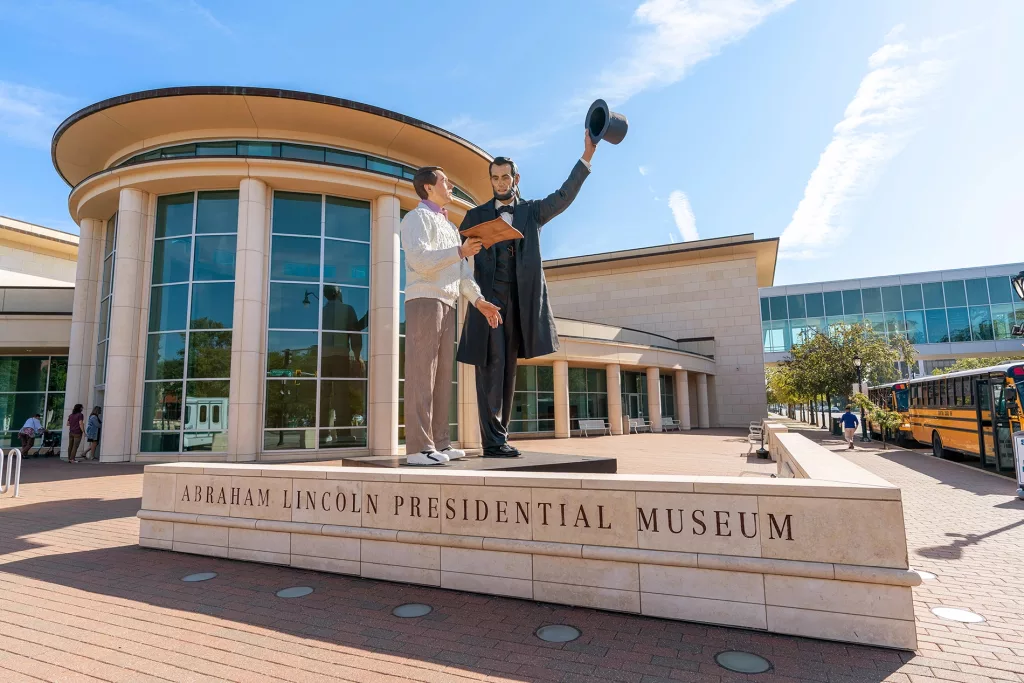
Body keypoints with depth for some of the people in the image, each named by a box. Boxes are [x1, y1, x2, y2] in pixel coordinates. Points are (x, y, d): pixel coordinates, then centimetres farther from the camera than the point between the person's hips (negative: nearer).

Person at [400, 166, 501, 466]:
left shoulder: (449, 226, 26)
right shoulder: (418, 217, 2)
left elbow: (462, 270, 18)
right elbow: (418, 258, -15)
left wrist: (478, 300, 5)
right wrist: (460, 251, -17)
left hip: (447, 305, 8)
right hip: (424, 300, -8)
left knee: (442, 375, 5)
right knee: (421, 374, -11)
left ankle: (439, 442, 9)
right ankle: (418, 447, -11)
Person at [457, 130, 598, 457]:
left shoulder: (532, 211, 16)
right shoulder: (476, 215, 14)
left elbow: (564, 196, 3)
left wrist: (587, 156, -6)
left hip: (519, 301, 2)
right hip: (487, 298, -2)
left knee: (508, 369, 5)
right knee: (491, 366, -9)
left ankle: (499, 437, 12)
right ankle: (493, 441, -7)